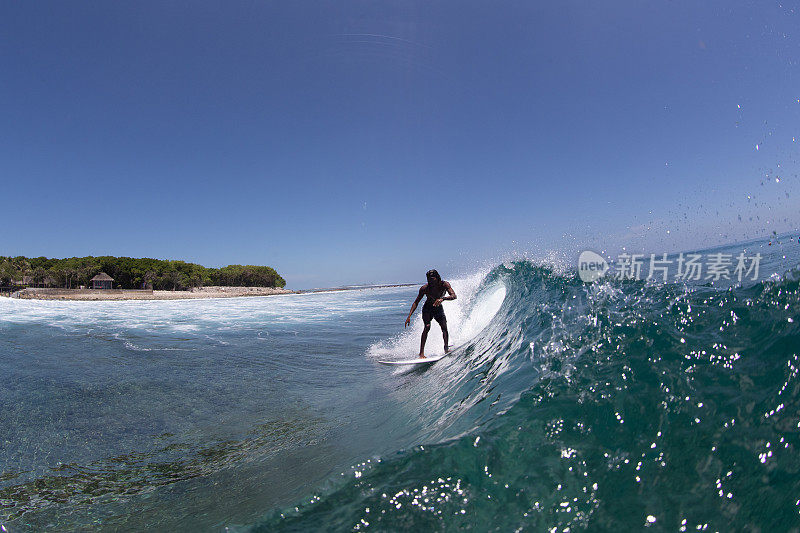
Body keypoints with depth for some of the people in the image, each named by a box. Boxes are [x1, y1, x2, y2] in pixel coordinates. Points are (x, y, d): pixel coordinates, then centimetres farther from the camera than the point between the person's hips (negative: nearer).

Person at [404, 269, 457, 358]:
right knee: (427, 326, -22)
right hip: (427, 309, -2)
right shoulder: (424, 288, -22)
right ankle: (421, 353, -25)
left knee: (444, 327, -17)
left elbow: (454, 296, -34)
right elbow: (416, 302, -14)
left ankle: (446, 348, -5)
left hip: (438, 309, 2)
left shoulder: (444, 285, -22)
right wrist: (409, 316, -22)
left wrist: (442, 298, -53)